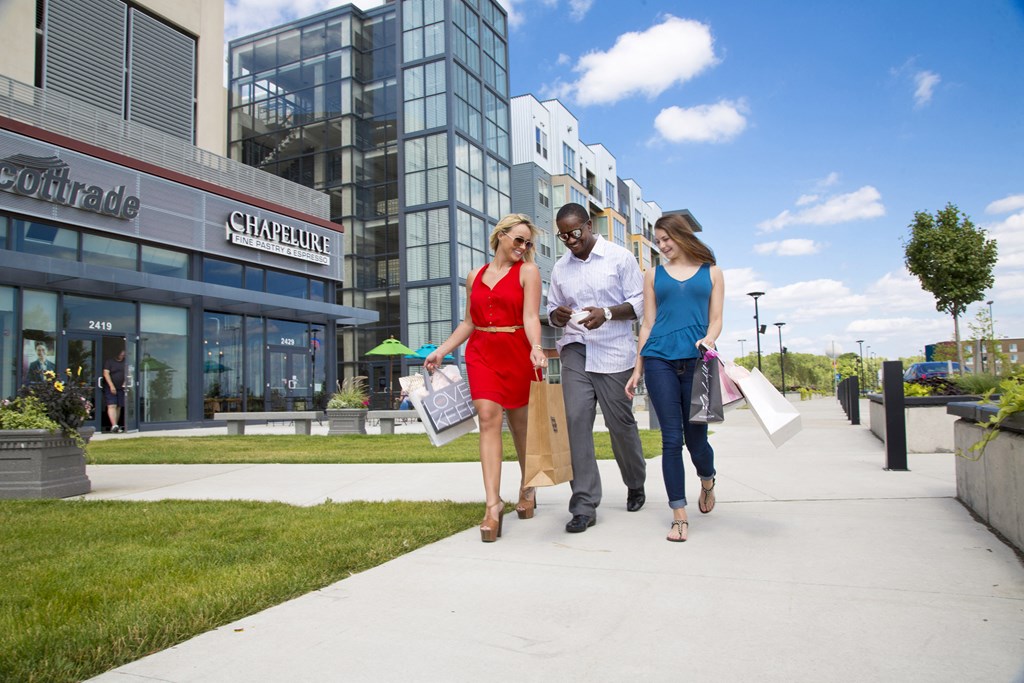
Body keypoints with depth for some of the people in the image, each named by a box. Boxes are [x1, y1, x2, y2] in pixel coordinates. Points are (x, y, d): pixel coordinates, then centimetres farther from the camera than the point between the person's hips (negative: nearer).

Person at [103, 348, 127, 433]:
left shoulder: (124, 362, 11)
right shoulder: (109, 361, -2)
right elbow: (106, 373, -9)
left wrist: (125, 383, -1)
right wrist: (111, 386, -16)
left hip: (121, 388, 5)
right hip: (110, 388, -4)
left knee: (118, 407, 6)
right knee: (112, 406, -13)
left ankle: (116, 426, 11)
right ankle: (114, 425, -22)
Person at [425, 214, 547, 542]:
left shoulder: (528, 272, 2)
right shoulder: (475, 276, 13)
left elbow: (531, 317, -10)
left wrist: (536, 348, -28)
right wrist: (441, 351, 12)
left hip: (518, 353, -2)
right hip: (481, 353, 2)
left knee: (521, 424, 9)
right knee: (488, 418, -13)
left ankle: (527, 488, 32)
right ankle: (493, 503, -13)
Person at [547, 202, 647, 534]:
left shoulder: (620, 257, 1)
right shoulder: (560, 268, 13)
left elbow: (639, 303, -1)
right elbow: (552, 310, 19)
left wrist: (607, 313, -18)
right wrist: (559, 315, -6)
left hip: (614, 351, -3)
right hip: (575, 350, 3)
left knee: (620, 421, 4)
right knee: (577, 417, -11)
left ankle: (636, 485, 32)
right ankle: (584, 505, -7)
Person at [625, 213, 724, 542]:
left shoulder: (711, 272, 14)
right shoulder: (654, 275, 15)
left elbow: (716, 319, 8)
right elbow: (648, 324, 12)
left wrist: (709, 338, -15)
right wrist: (638, 369, 7)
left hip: (697, 361, 0)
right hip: (660, 361, 1)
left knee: (696, 438, 2)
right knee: (671, 438, -3)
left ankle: (707, 481, 36)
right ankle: (679, 517, 4)